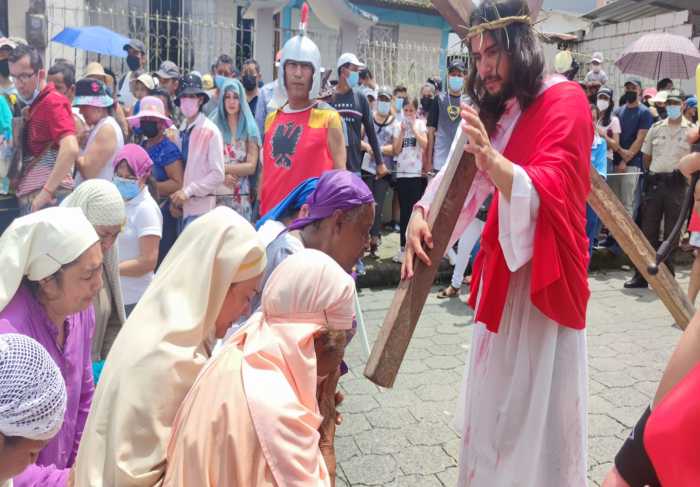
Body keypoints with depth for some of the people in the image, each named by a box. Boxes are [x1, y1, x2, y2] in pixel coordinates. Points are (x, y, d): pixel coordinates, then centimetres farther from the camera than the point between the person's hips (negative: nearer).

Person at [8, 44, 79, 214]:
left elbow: (71, 149, -25)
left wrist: (46, 192, -22)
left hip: (48, 197, -9)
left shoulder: (52, 102, -10)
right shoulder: (34, 105, 18)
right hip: (30, 195, 9)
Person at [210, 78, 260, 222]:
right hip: (215, 194, 0)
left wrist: (223, 168, -8)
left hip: (241, 196, 0)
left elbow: (251, 166, -1)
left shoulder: (249, 129, 5)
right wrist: (222, 175, -12)